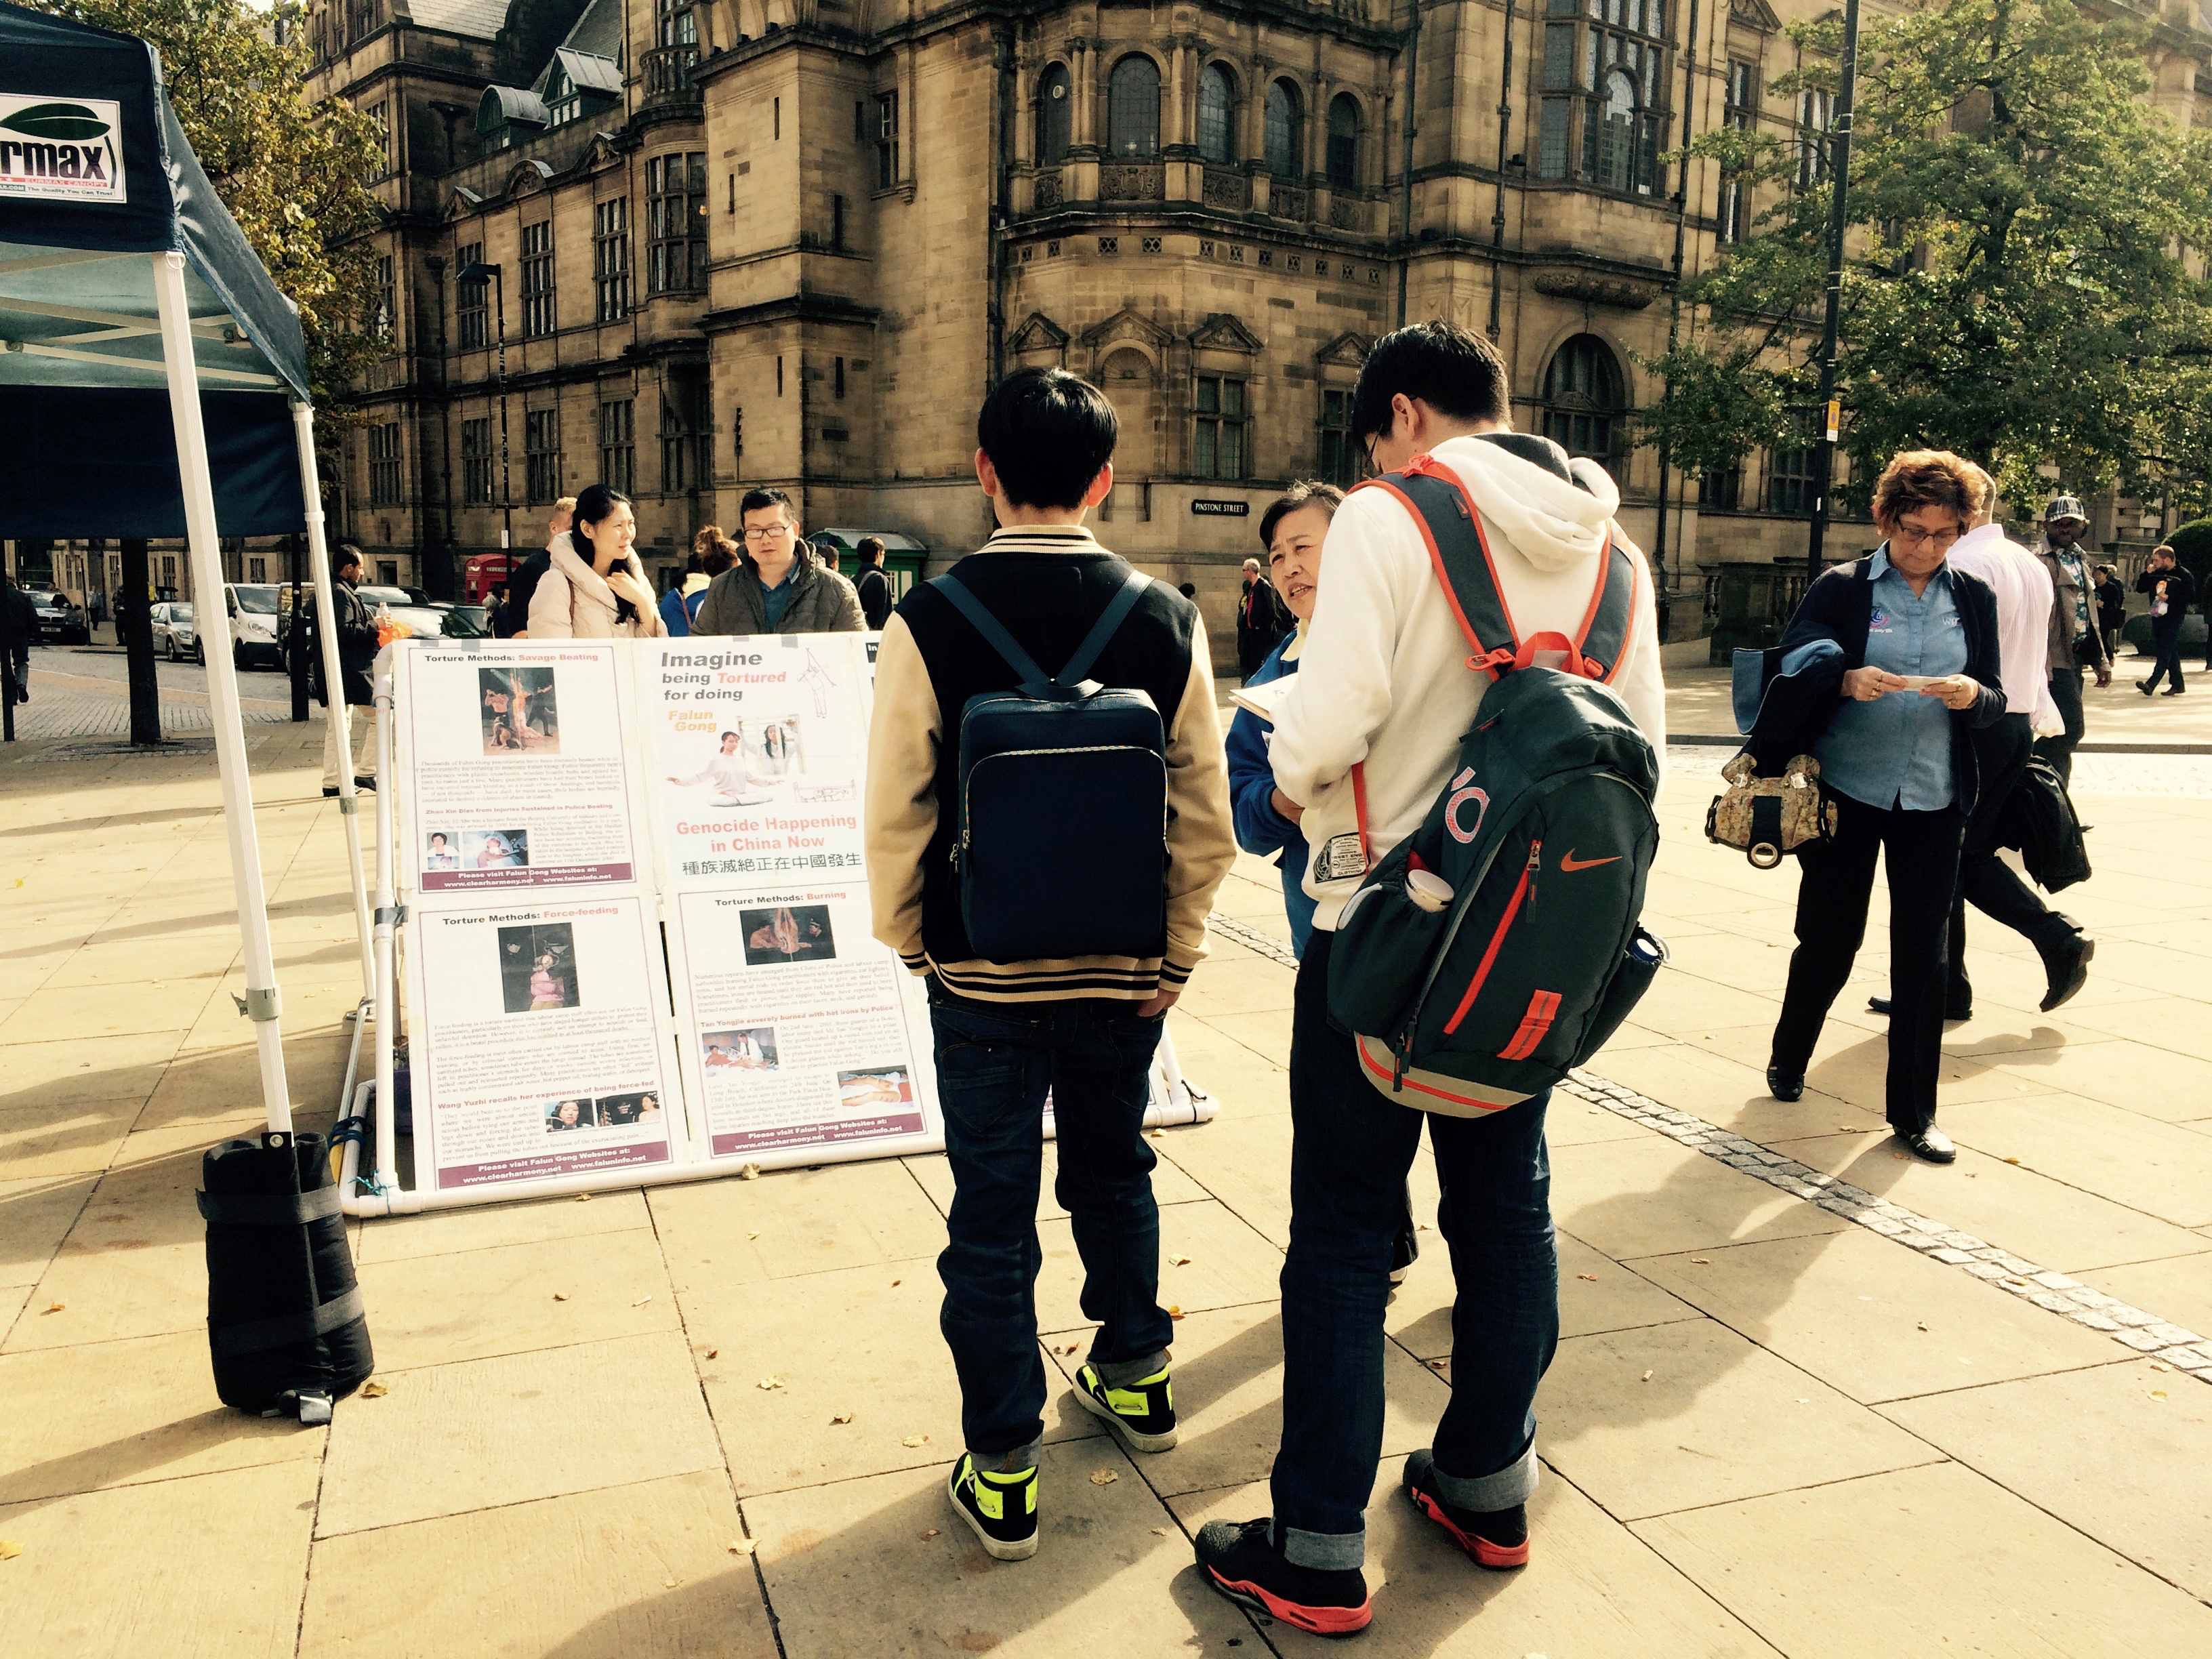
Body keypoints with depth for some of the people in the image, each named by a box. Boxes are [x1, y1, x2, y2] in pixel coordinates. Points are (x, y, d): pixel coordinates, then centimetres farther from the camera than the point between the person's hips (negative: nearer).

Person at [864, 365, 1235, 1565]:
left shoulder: (929, 621, -13)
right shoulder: (1168, 620, -7)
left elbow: (896, 811, -10)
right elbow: (1204, 816, -3)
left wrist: (908, 936, 7)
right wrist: (1177, 952, 8)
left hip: (984, 970, -2)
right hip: (1123, 968, 3)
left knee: (993, 1211, 9)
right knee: (1114, 1171, 24)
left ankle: (1002, 1472, 19)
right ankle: (1133, 1377, 43)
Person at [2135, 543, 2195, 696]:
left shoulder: (2183, 575, -6)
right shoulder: (2156, 574, 13)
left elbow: (2191, 596, -11)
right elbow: (2140, 589, 13)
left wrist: (2169, 598, -18)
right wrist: (2147, 573, 0)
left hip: (2174, 618, -7)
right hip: (2157, 617, 7)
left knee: (2165, 651, -15)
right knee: (2171, 652, 12)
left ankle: (2151, 684, -27)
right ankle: (2178, 685, 19)